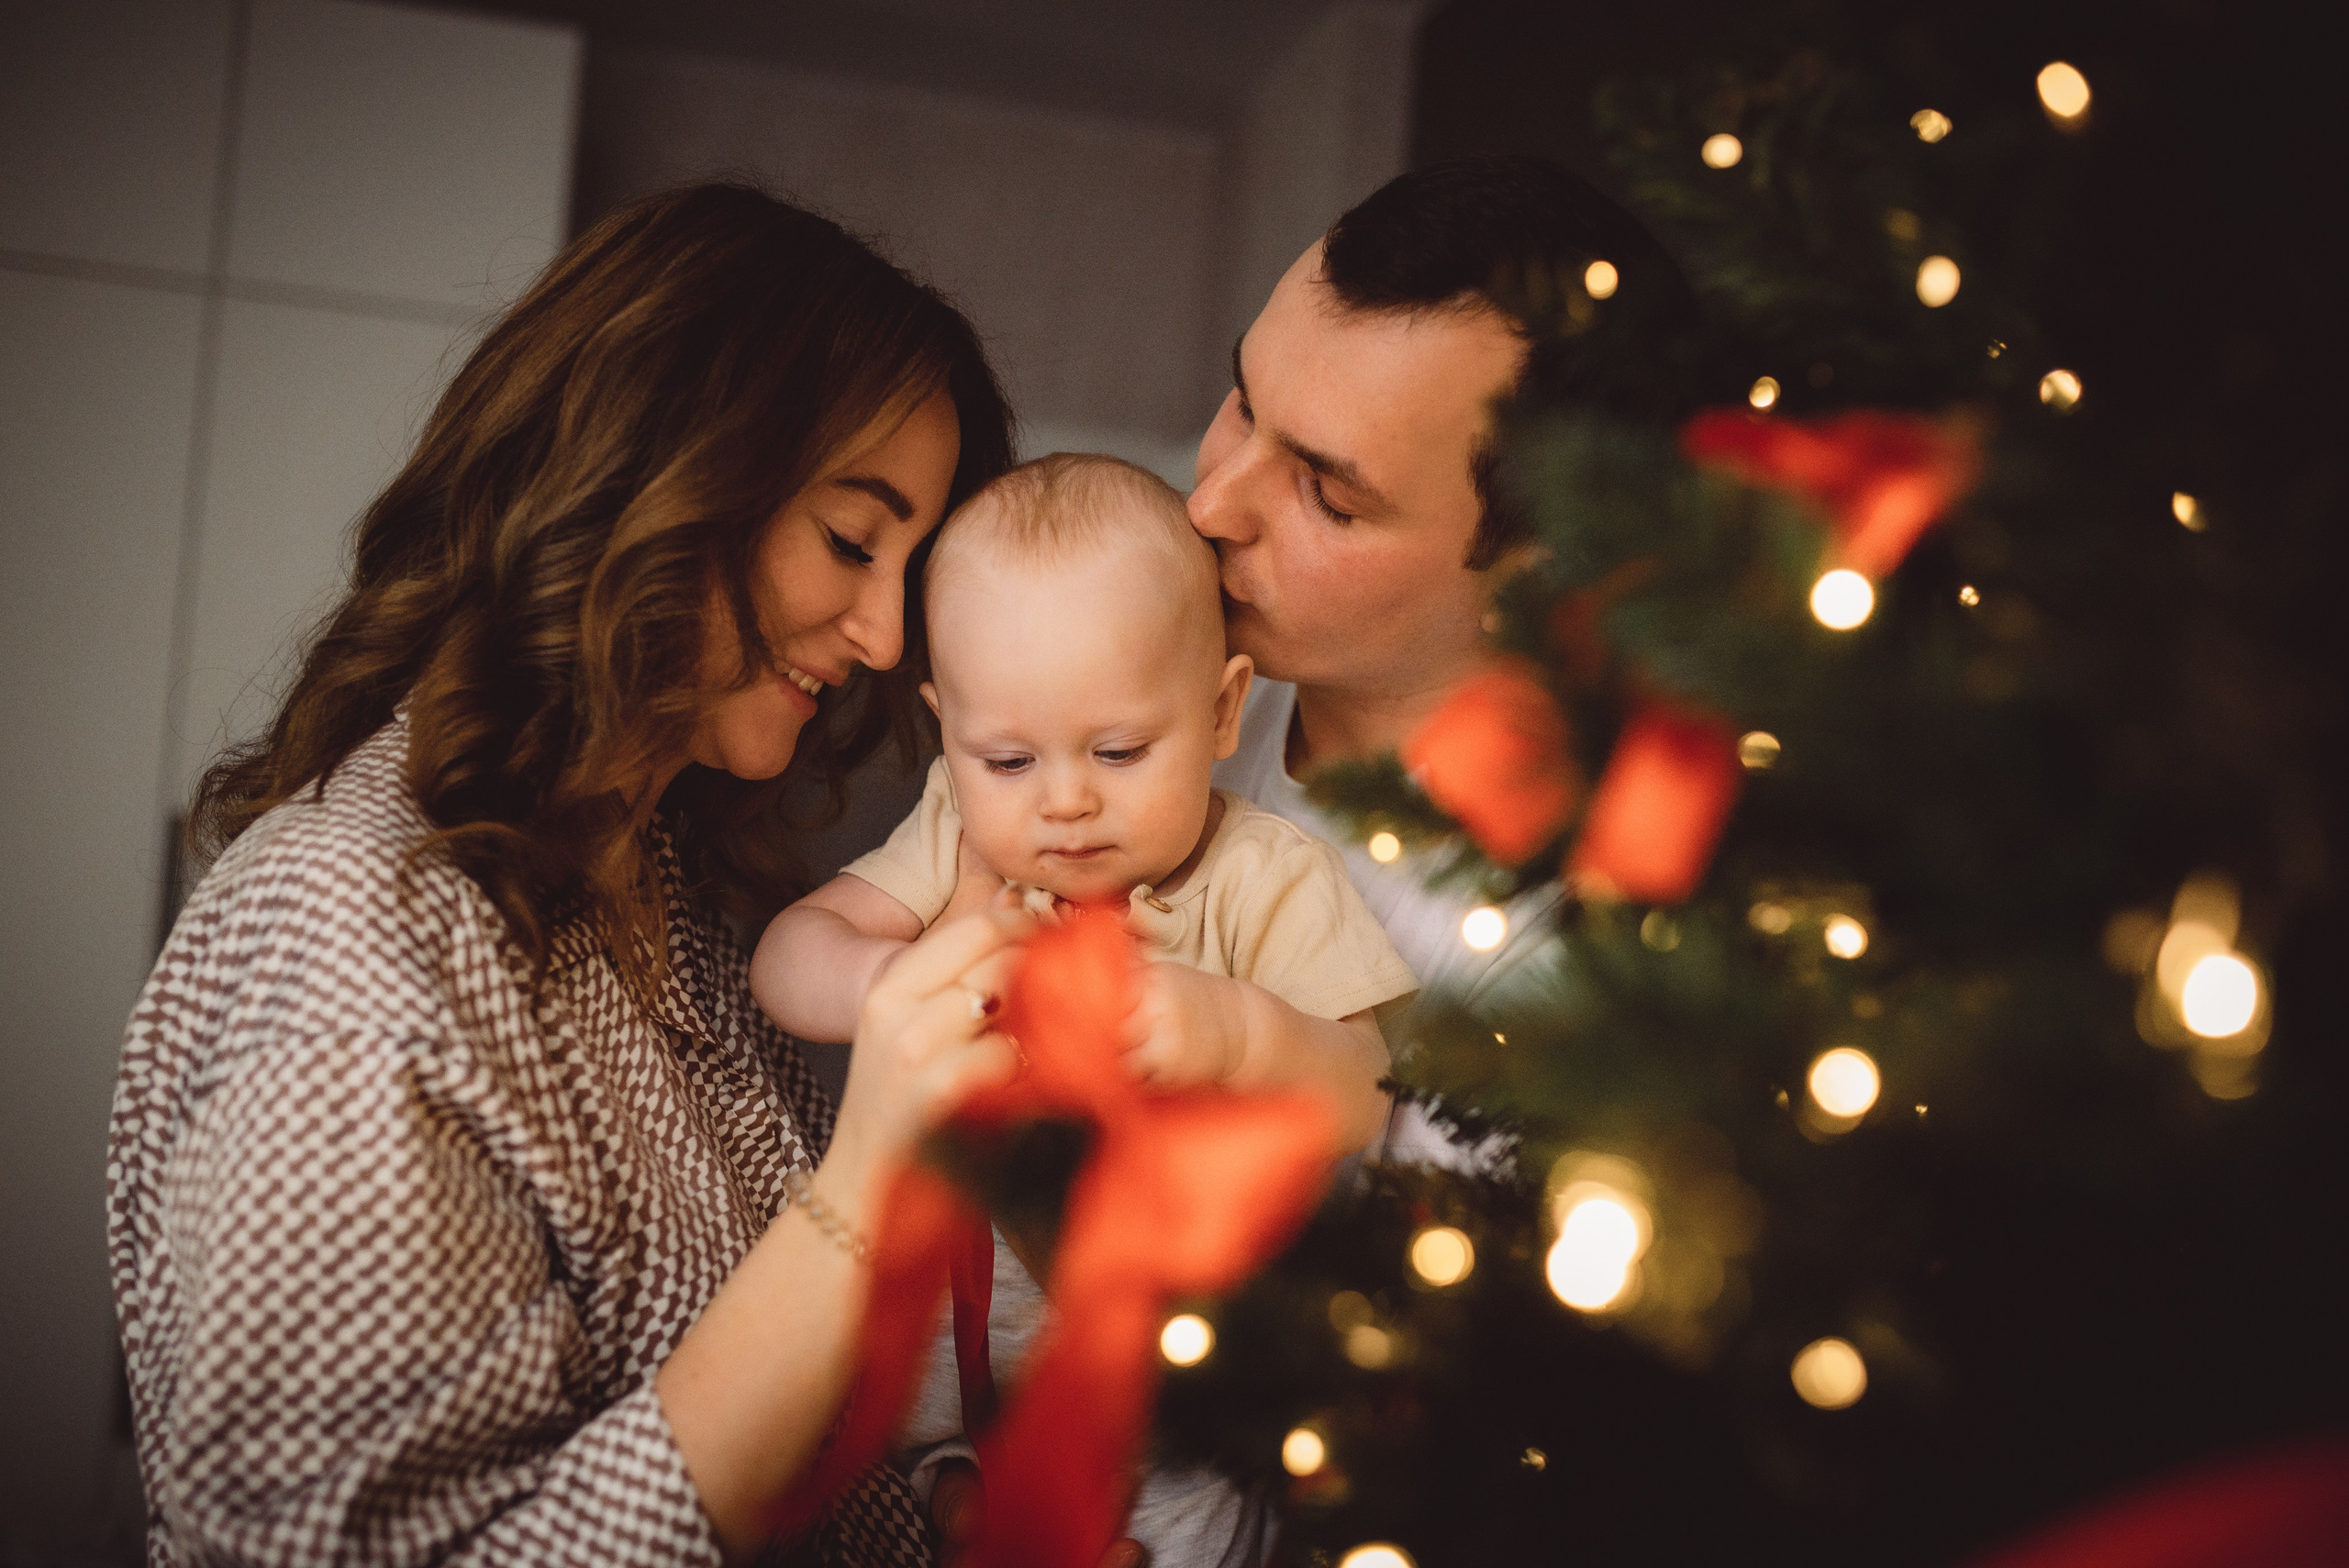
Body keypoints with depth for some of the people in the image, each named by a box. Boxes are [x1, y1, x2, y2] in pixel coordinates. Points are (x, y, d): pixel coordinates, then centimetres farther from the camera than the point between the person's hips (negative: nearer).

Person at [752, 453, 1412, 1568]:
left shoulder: (1265, 879, -8)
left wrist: (1236, 1032, -33)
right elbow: (785, 961, -6)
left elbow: (1357, 1109, -13)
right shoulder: (957, 839, 1)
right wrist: (886, 980, -28)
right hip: (951, 1308, 3)